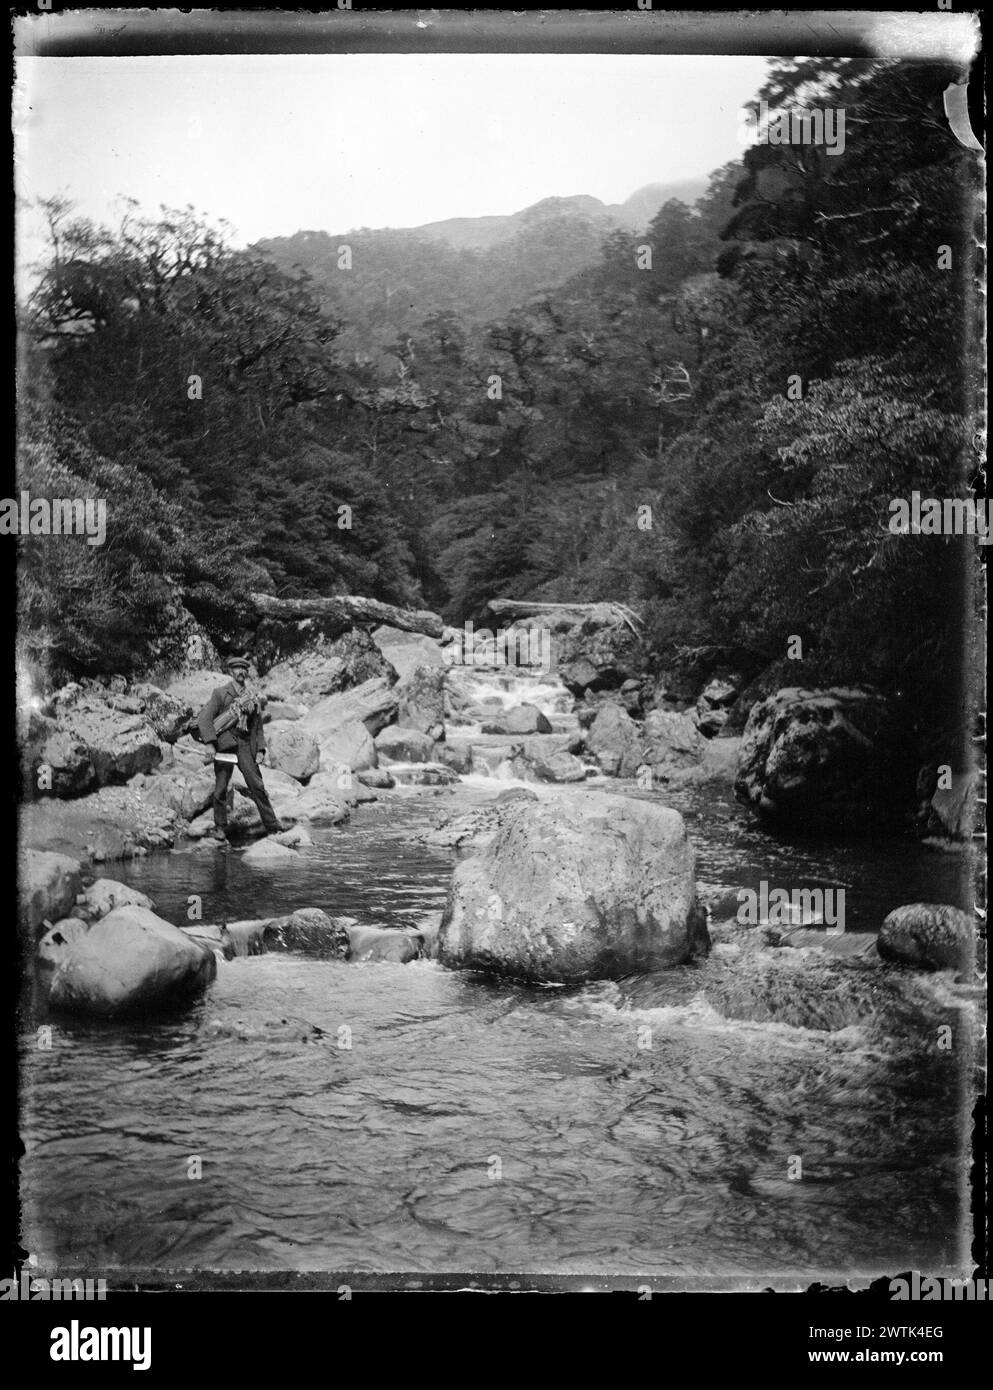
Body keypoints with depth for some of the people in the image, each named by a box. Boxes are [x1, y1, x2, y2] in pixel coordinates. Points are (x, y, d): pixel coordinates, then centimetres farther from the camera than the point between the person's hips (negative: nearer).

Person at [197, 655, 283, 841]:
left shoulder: (254, 698, 16)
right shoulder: (221, 693, 4)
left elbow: (258, 728, 21)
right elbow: (204, 717, -3)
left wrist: (260, 749, 7)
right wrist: (211, 743, -13)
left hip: (245, 745, 2)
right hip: (224, 743, -2)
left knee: (256, 785, -6)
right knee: (220, 788, -1)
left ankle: (272, 826, -6)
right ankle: (220, 828, 11)